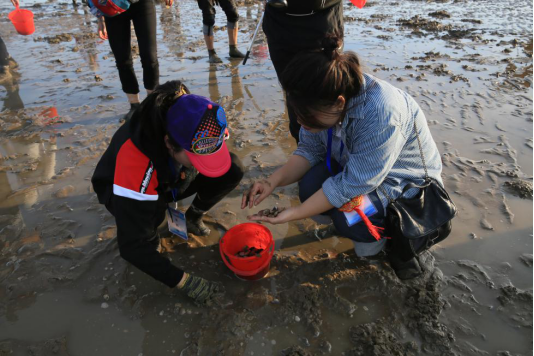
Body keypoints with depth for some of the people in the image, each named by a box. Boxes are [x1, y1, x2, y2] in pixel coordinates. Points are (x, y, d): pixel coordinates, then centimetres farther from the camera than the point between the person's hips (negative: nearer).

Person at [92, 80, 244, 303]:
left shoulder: (192, 130, -30)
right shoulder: (135, 161, -43)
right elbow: (132, 246, -37)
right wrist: (184, 282, -34)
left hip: (170, 181, 4)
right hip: (123, 191, -3)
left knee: (232, 169, -20)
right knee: (151, 212, -40)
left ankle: (193, 217, 5)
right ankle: (151, 236, -3)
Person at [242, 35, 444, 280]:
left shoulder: (380, 115, -39)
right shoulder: (326, 100, -18)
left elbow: (353, 184, -33)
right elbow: (310, 149, -8)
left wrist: (294, 214, -28)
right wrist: (272, 182, -23)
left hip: (407, 180, -6)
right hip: (355, 165, 7)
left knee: (350, 219, -31)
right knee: (310, 186, -19)